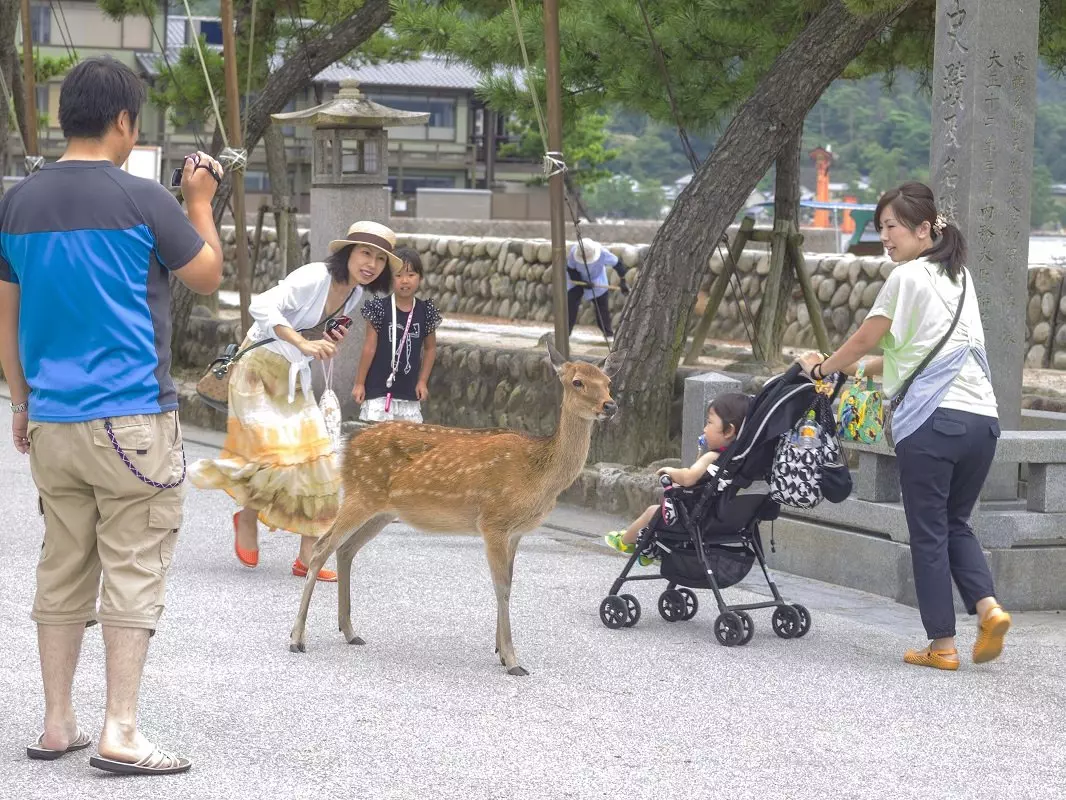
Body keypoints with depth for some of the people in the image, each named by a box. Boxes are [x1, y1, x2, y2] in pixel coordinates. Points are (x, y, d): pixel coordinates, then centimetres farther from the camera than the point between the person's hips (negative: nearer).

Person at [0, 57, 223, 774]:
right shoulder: (143, 201, -11)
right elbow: (208, 277, 2)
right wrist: (201, 202, 15)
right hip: (131, 419, -6)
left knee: (63, 571, 13)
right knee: (134, 572, -1)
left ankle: (58, 726, 18)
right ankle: (121, 735, -2)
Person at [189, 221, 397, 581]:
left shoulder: (355, 295, 4)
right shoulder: (313, 278, -21)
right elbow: (262, 306, -30)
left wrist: (331, 340, -3)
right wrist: (303, 344, -37)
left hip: (295, 376, 8)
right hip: (262, 367, -8)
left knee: (313, 459, -1)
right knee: (274, 454, -12)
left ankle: (307, 557, 1)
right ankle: (247, 517, 19)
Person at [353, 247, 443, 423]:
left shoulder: (425, 312, 1)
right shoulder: (379, 309, -9)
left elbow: (430, 348, 13)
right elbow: (369, 348, -5)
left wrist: (423, 381, 7)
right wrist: (359, 383, -4)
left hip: (409, 392, 3)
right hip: (378, 390, -3)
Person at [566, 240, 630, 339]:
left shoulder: (603, 253, -33)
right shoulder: (573, 252, -32)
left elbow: (617, 264, -19)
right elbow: (570, 270, -19)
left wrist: (622, 281, -15)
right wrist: (583, 283, -30)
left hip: (597, 280, 0)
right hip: (577, 279, 0)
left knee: (601, 305, -2)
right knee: (570, 303, -12)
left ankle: (608, 333, 10)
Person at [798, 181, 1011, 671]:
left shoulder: (907, 278, -4)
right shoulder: (959, 277, 19)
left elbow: (863, 341, 2)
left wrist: (822, 369, 19)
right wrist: (863, 369, 27)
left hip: (933, 420, -7)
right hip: (982, 418, 7)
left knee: (929, 533, 2)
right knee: (956, 523, 19)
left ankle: (943, 645, 4)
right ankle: (987, 606, -2)